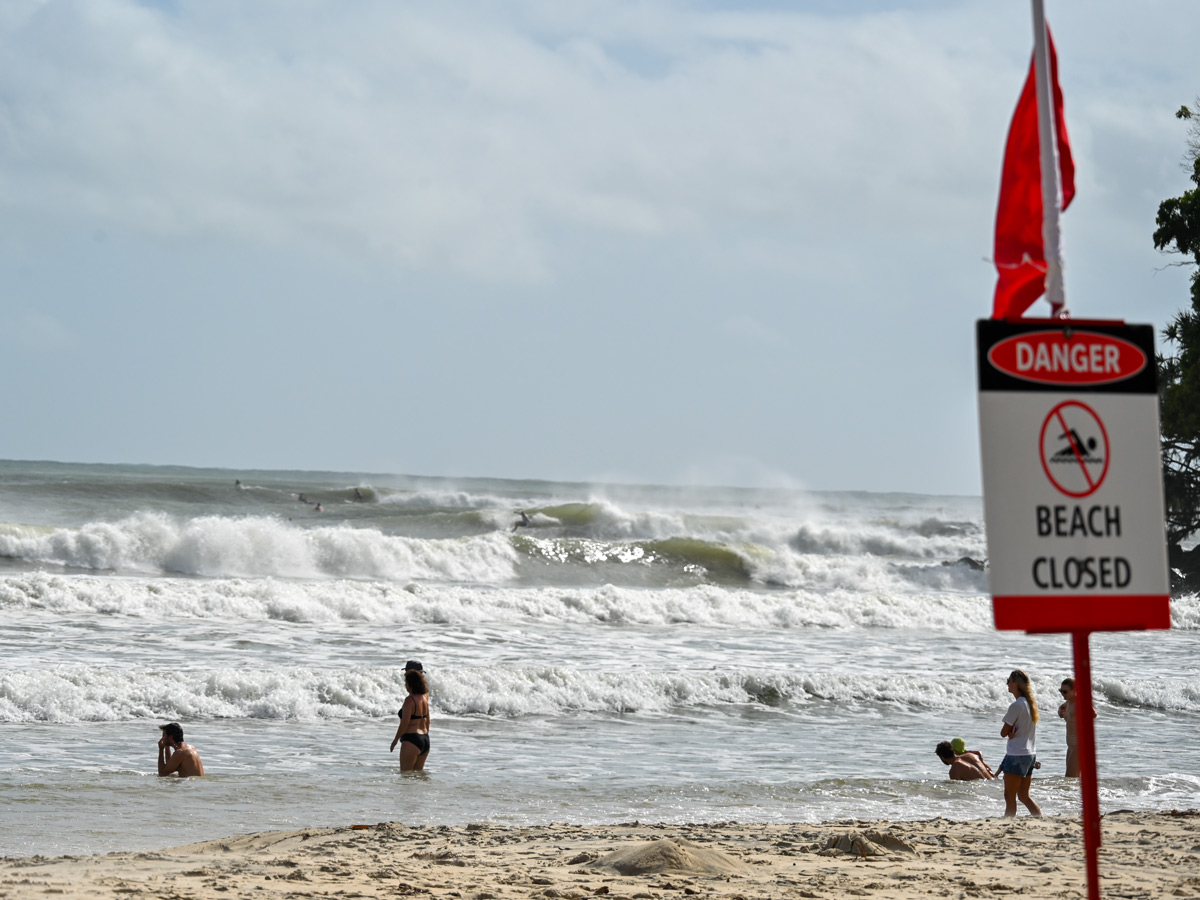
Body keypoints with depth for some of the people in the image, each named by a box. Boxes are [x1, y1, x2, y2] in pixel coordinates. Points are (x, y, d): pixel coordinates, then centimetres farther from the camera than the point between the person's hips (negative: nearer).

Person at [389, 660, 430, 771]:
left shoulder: (409, 700, -15)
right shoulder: (424, 698, 10)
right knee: (418, 773, 13)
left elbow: (405, 722, -19)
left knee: (406, 773, -4)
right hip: (425, 740, 9)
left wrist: (396, 739, -10)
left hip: (411, 740, -9)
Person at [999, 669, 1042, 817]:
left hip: (1017, 755, -9)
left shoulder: (1016, 706, -17)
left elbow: (1003, 733, -13)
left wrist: (1009, 731, 6)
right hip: (1031, 754, 9)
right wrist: (1013, 732, -6)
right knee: (1024, 795, 14)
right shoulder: (1031, 703, 9)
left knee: (1010, 797, -3)